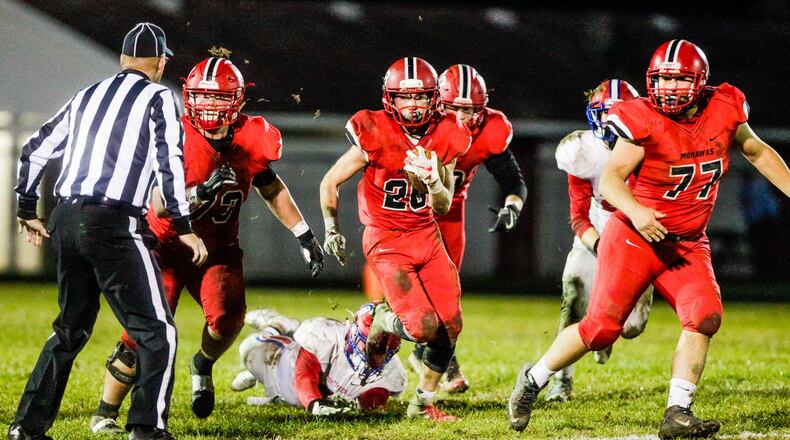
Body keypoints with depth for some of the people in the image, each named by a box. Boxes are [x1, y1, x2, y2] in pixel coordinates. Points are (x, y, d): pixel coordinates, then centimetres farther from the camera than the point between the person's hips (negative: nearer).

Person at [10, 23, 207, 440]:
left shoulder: (86, 97, 20)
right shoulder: (158, 98, 2)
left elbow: (34, 150, 21)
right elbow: (168, 162, -9)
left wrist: (27, 211, 29)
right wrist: (183, 228, -6)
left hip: (66, 220, 7)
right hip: (112, 225, -7)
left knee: (72, 327, 20)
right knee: (157, 332, 0)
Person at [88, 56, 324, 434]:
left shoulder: (249, 140, -7)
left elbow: (272, 190, 12)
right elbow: (161, 207, -25)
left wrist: (304, 235, 9)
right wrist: (202, 192, -41)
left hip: (218, 248, 3)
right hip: (169, 245, -3)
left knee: (228, 316, -22)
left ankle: (203, 365, 14)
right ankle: (105, 414, 3)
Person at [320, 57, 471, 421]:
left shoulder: (444, 138, -3)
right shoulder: (375, 137, -16)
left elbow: (444, 207, 3)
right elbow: (330, 183, -2)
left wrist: (433, 182, -17)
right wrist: (332, 230, 2)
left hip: (427, 237, 5)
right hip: (387, 242, -5)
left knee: (451, 325, -1)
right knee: (424, 328, -17)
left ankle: (423, 401, 18)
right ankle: (383, 322, 18)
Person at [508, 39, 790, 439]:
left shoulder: (723, 111, -1)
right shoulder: (644, 121, -15)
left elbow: (757, 152, 17)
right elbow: (610, 178, -19)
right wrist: (635, 211, -37)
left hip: (688, 244, 4)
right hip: (636, 239, -4)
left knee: (705, 316, -17)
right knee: (602, 326, -9)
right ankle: (533, 380, 13)